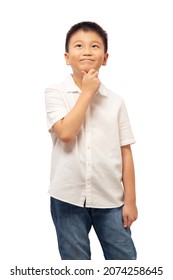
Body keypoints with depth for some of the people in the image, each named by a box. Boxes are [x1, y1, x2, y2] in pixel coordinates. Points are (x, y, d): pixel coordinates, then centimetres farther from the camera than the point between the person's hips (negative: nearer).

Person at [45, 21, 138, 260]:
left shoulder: (115, 100, 3)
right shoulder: (56, 93, -2)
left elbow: (125, 153, 4)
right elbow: (66, 133, -19)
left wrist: (130, 200, 3)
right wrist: (87, 92, -13)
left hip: (110, 198, 2)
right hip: (68, 197, -1)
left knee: (125, 259, 10)